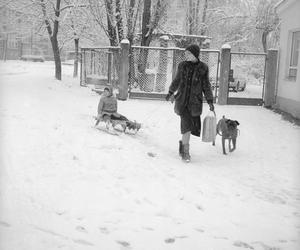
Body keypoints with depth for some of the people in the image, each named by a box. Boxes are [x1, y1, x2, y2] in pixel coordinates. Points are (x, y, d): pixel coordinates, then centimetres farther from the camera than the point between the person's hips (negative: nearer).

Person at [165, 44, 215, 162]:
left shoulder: (203, 68, 0)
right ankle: (186, 151, 0)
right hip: (182, 100, -1)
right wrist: (171, 92, 25)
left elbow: (206, 85, 5)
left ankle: (183, 142, 34)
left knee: (194, 127, 6)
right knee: (187, 125, -12)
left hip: (195, 102, 1)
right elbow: (177, 80, 16)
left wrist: (210, 101, -1)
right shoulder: (182, 65, 2)